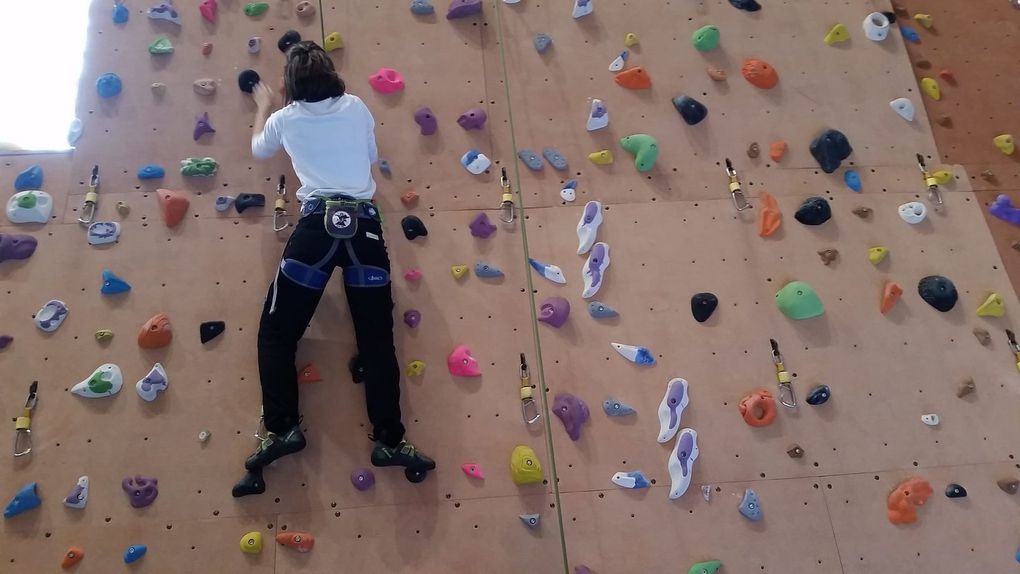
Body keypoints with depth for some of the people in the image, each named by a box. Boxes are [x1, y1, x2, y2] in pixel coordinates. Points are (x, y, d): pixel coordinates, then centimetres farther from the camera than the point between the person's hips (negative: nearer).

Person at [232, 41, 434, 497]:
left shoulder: (284, 119, 12)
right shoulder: (357, 107, 13)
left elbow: (258, 150, 34)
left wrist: (263, 107, 50)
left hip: (319, 223, -2)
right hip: (365, 223, 2)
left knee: (276, 334, 8)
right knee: (377, 339, 3)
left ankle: (281, 429, 0)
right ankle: (389, 440, 0)